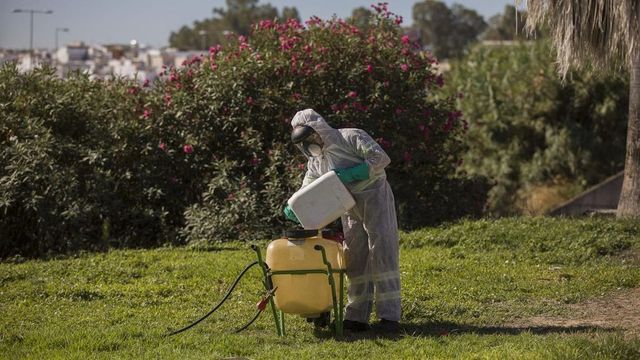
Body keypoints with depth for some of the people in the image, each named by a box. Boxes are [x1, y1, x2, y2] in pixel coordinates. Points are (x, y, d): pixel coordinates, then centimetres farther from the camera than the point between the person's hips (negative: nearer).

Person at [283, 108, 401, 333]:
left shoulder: (351, 137, -10)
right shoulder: (316, 162, 12)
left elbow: (381, 158, -18)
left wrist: (351, 174, -24)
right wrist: (293, 209, -13)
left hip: (375, 198, -8)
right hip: (350, 209, 8)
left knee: (381, 253, -11)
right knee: (355, 260, 6)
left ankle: (389, 317, -13)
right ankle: (356, 317, 10)